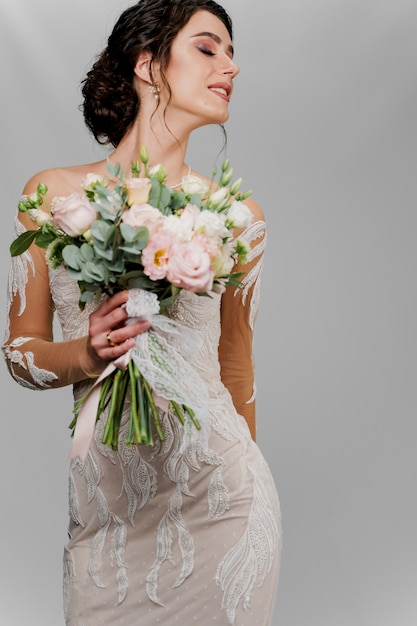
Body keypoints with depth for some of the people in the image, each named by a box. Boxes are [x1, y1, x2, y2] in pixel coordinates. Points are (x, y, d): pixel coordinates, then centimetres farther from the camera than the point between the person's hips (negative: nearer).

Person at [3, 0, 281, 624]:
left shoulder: (237, 215, 0)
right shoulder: (52, 193, 0)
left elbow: (236, 370, 9)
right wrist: (83, 355, -16)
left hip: (217, 499, 0)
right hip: (103, 503, 1)